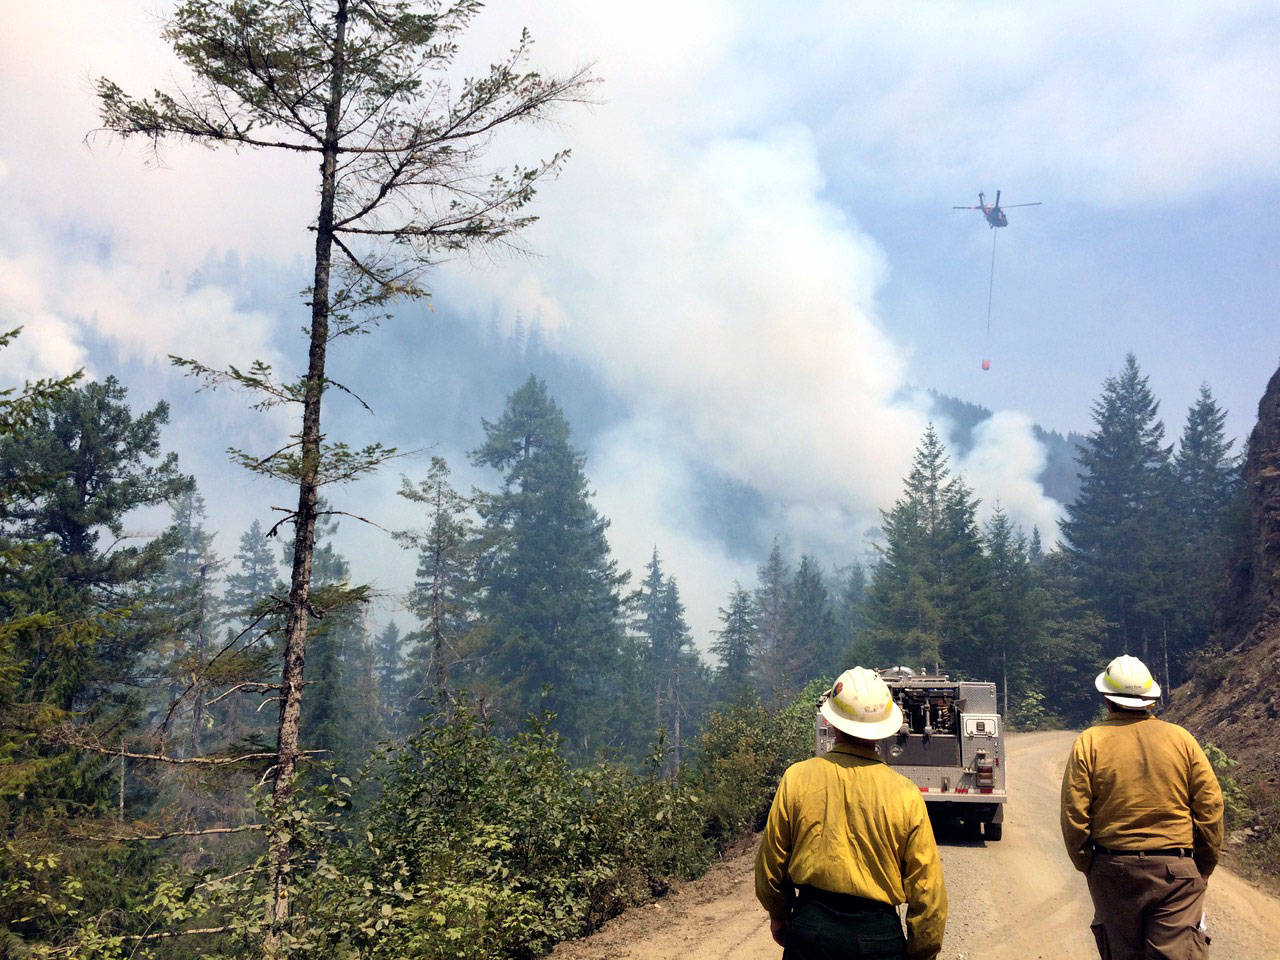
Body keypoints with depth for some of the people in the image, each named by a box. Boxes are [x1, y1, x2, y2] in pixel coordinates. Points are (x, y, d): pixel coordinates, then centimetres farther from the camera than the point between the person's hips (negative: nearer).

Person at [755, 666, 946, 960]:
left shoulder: (797, 778, -8)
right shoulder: (905, 793, -10)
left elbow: (771, 861, 3)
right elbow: (927, 890, -5)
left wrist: (779, 915, 20)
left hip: (810, 928, 0)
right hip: (879, 935, 0)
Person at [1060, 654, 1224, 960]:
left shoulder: (1089, 743, -3)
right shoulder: (1181, 739, 2)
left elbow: (1074, 814, -4)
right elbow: (1210, 806, 2)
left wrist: (1085, 864, 10)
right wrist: (1204, 866, 13)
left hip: (1113, 869, 0)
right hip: (1176, 869, 0)